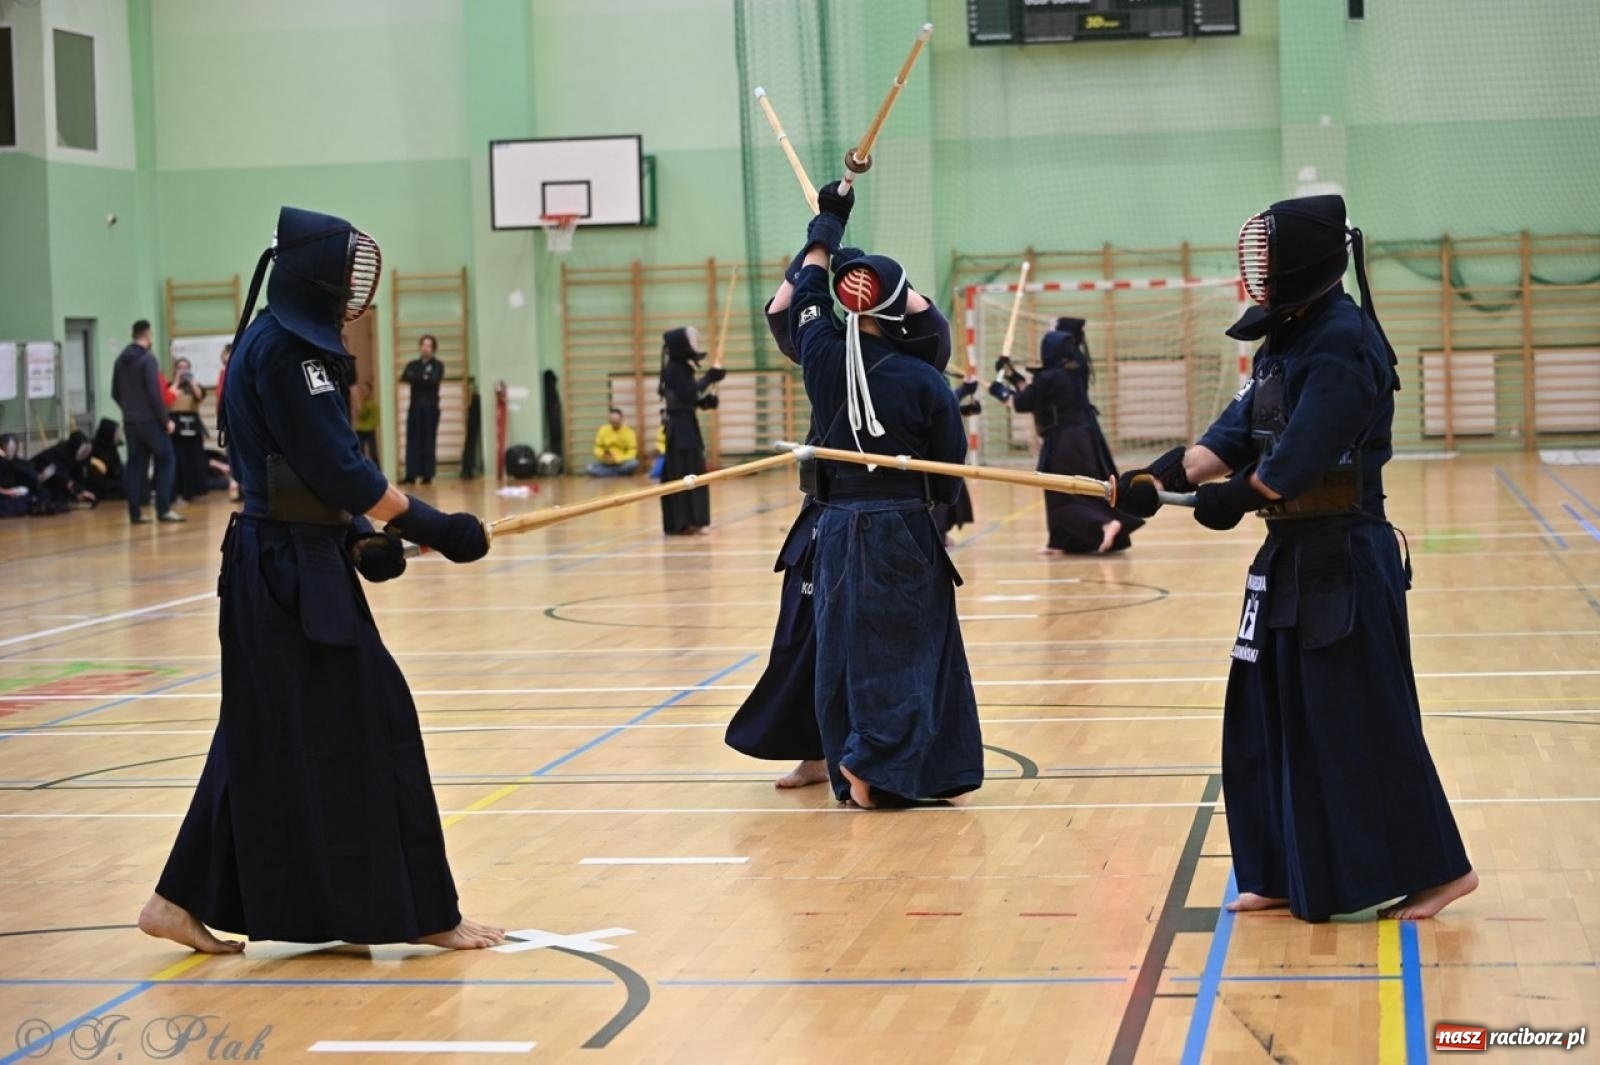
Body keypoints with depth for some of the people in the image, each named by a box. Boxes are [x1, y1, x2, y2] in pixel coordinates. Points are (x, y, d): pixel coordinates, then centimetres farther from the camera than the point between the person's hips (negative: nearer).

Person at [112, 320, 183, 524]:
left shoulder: (121, 360, 10)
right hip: (150, 421, -7)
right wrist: (166, 420, -11)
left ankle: (135, 512, 6)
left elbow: (115, 393, 14)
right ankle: (163, 509, -6)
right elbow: (155, 393, -17)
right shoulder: (147, 359, -13)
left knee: (135, 465, 9)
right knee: (165, 461, 0)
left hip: (130, 422, 7)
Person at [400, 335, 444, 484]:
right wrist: (424, 379, -17)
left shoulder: (438, 365, 5)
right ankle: (411, 475, -5)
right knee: (413, 441, -3)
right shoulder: (412, 364, 13)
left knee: (428, 441, -3)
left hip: (430, 407, -3)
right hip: (415, 407, 3)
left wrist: (416, 379, -7)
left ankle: (427, 475, -1)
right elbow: (404, 377, -6)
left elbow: (434, 380, -13)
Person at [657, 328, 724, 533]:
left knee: (693, 473, 12)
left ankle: (688, 521, 17)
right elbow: (688, 394, -24)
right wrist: (709, 377, -21)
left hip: (686, 425, 10)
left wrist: (706, 401, 2)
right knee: (681, 474, -10)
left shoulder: (683, 368, 15)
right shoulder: (674, 369, -14)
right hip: (679, 427, -10)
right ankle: (679, 523, -9)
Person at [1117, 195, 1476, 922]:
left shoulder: (1341, 342, -18)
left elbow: (1300, 456, -22)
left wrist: (1234, 499, -9)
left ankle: (1436, 870, 6)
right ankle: (1290, 876, 21)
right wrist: (1162, 477, -6)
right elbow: (1236, 434, 7)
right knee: (1271, 718, 12)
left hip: (1344, 560, -10)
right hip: (1294, 558, 10)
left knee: (1361, 722, -5)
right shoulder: (1286, 339, 12)